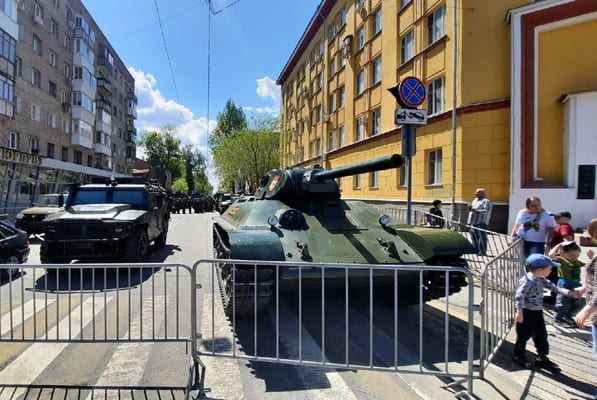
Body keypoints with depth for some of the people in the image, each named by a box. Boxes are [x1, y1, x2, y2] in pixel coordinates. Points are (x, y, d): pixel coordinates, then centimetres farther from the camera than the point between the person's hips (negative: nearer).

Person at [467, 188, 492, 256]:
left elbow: (487, 210, -17)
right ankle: (476, 251, 17)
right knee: (474, 237, 10)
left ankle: (483, 252, -2)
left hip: (481, 222, -8)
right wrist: (470, 208, 3)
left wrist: (477, 211, -26)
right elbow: (472, 208, 27)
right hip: (473, 222, 9)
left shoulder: (486, 201, -4)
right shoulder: (475, 200, 22)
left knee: (482, 238, -6)